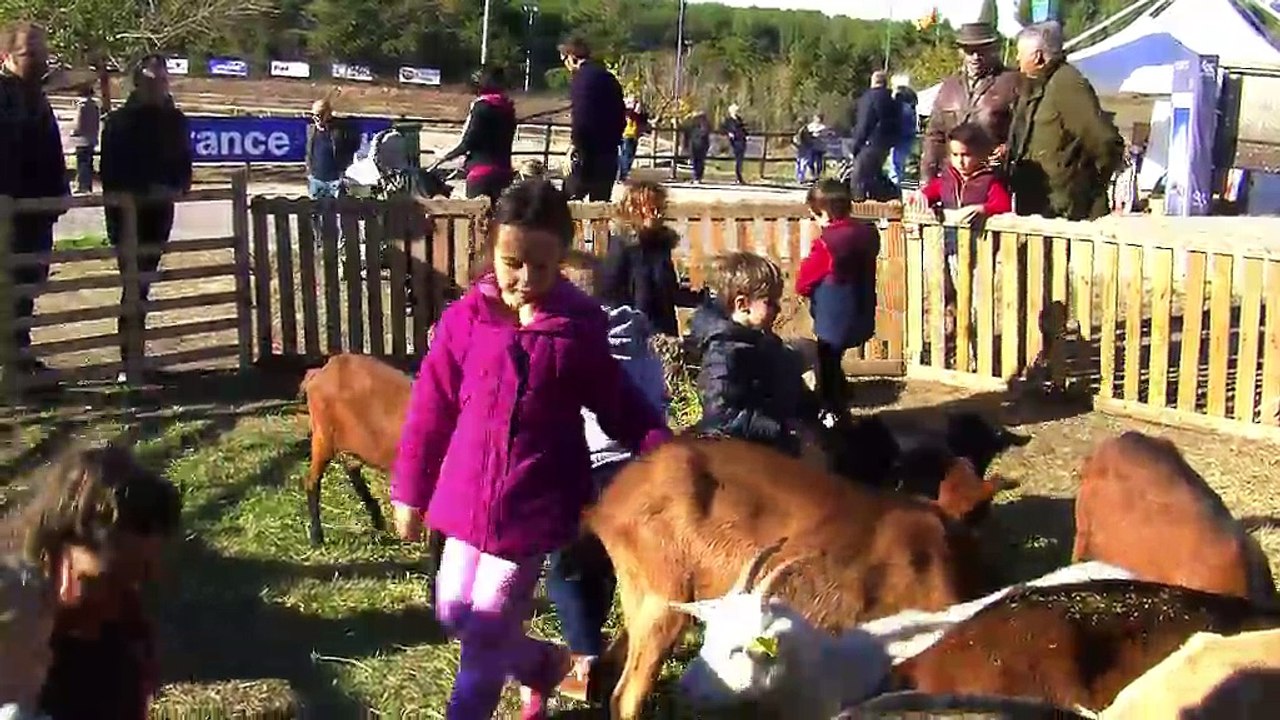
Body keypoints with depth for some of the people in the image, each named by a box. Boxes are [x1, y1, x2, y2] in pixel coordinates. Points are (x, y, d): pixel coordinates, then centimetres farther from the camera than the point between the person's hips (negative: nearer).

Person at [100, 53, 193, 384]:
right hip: (127, 211, -5)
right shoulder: (120, 121, -8)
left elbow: (184, 162, 12)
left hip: (159, 210, 5)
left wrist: (177, 187, -7)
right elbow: (111, 171, -9)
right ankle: (129, 359, -6)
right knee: (135, 283, -9)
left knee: (142, 282, 12)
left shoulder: (174, 119, 6)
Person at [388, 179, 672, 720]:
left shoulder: (581, 327, -9)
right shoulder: (466, 318, -5)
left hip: (534, 504, -3)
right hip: (468, 497, 4)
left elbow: (617, 405, 1)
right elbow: (430, 409, 1)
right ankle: (543, 664, 42)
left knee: (487, 630, 2)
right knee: (453, 614, 16)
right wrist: (410, 491, 5)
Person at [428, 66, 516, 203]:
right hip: (503, 171, 7)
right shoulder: (507, 106, 10)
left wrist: (443, 157, -2)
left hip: (482, 171, -7)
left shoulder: (482, 106, -10)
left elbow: (468, 142, -12)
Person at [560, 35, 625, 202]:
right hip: (610, 152, 8)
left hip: (589, 153, -8)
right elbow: (621, 117, 17)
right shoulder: (608, 77, 13)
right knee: (601, 204, 11)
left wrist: (576, 146, -11)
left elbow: (580, 119, -20)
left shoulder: (581, 78, -12)